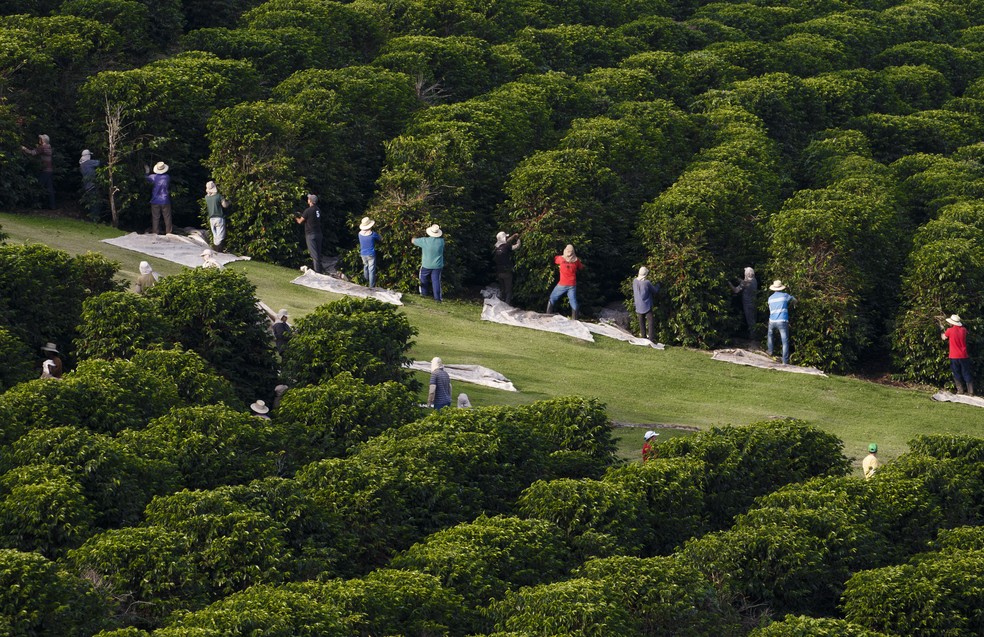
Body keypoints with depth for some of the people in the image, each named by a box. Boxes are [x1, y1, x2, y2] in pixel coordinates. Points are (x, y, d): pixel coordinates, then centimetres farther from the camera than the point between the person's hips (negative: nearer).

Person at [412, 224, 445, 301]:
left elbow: (413, 241, 0)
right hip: (437, 265, 1)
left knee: (424, 278, 22)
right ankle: (437, 297, 3)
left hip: (426, 265, -1)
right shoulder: (441, 241, -11)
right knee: (436, 280, 6)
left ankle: (424, 293, 29)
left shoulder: (424, 241, -16)